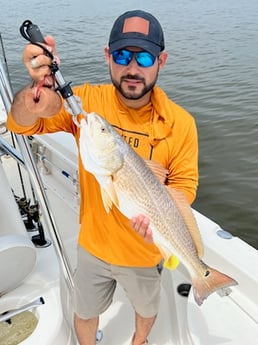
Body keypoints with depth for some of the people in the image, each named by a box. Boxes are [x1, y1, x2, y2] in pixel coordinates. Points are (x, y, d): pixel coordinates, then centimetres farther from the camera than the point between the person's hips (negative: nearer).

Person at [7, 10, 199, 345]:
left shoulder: (180, 122, -18)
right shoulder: (87, 101, -16)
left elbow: (184, 183, -11)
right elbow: (23, 123, -21)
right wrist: (39, 86, -43)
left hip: (145, 251, 0)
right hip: (93, 244, 1)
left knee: (147, 309, 30)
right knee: (85, 313, 27)